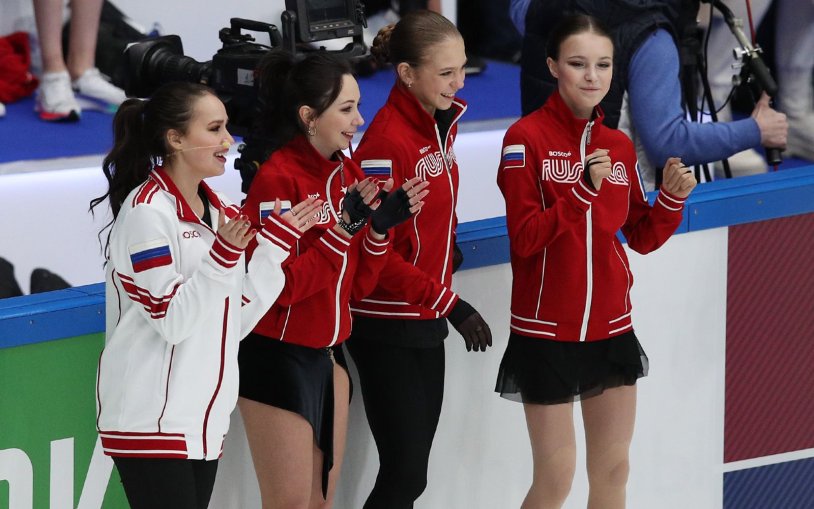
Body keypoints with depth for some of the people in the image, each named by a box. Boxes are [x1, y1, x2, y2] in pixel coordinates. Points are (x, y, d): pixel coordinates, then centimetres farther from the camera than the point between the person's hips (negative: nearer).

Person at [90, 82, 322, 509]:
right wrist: (223, 255, -25)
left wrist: (277, 240, 6)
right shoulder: (147, 213, -12)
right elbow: (172, 322, -17)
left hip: (204, 421, 8)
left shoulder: (220, 211, 11)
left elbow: (238, 318, 9)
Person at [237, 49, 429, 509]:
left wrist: (381, 228, -7)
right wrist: (344, 229, -24)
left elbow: (357, 285, 8)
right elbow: (280, 285, -20)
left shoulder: (349, 173, 6)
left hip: (329, 354, 8)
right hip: (278, 356, -8)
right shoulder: (278, 179, -16)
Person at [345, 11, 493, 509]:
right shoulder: (387, 140, -20)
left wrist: (449, 245, 6)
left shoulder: (444, 121, 5)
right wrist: (449, 302, -20)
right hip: (388, 328, -8)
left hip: (426, 320, 8)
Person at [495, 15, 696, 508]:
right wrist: (584, 190, -26)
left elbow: (642, 238, 12)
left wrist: (673, 198, -6)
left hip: (612, 328, 6)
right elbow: (525, 239, -17)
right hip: (547, 331, -6)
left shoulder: (620, 145, 6)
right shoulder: (526, 138, -11)